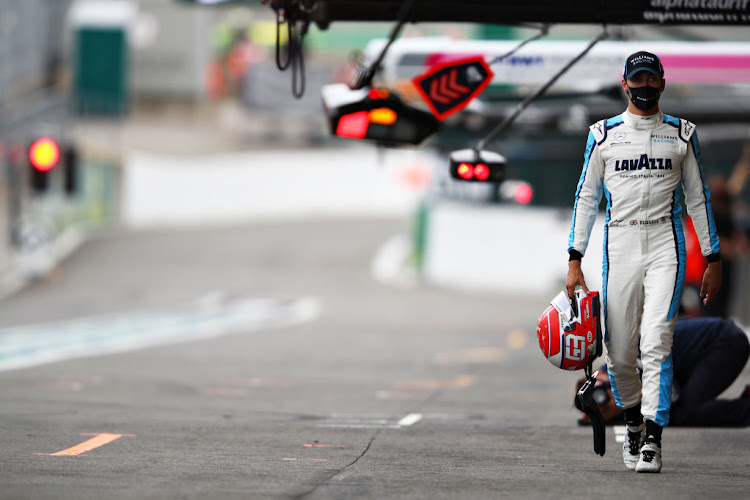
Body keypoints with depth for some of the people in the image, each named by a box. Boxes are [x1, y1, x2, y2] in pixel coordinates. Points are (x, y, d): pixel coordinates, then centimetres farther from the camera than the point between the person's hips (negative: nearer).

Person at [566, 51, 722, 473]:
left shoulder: (682, 134, 9)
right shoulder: (604, 134, 10)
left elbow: (699, 197, 13)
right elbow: (587, 198, 11)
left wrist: (713, 259, 9)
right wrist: (575, 261, 5)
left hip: (666, 243, -1)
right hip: (619, 243, 1)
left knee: (656, 343, -15)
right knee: (619, 352, 1)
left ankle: (653, 439, -14)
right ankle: (634, 420, 26)